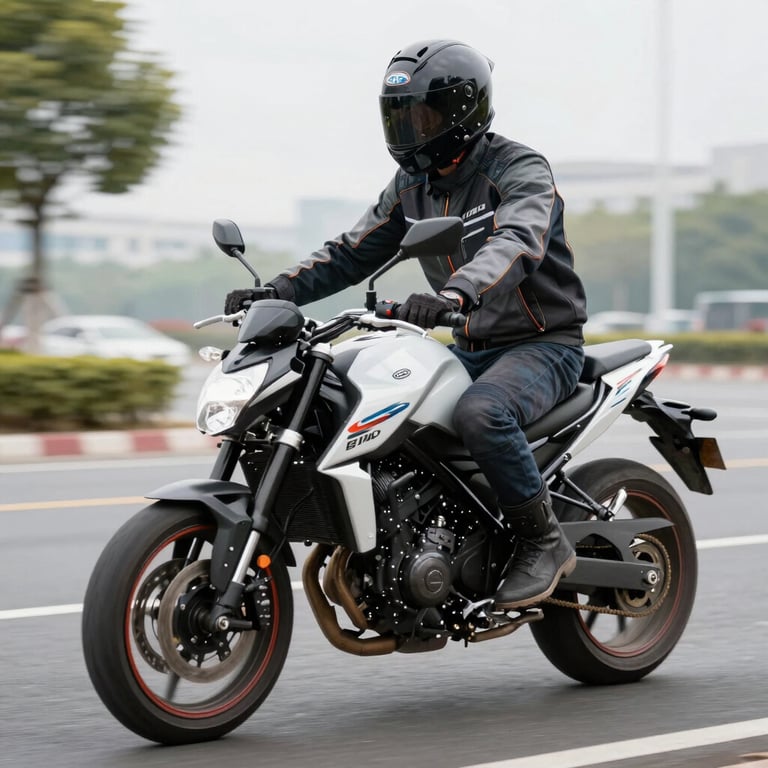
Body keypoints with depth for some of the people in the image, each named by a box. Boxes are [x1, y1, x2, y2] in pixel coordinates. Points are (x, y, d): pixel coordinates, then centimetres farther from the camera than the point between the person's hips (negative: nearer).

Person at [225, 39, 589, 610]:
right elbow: (352, 253, 10)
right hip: (472, 348, 8)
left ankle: (545, 542, -20)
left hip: (546, 344, -8)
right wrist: (276, 291, -7)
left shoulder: (521, 170, -16)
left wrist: (453, 294, -55)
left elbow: (518, 242, -36)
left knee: (479, 414, -37)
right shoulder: (413, 187, 9)